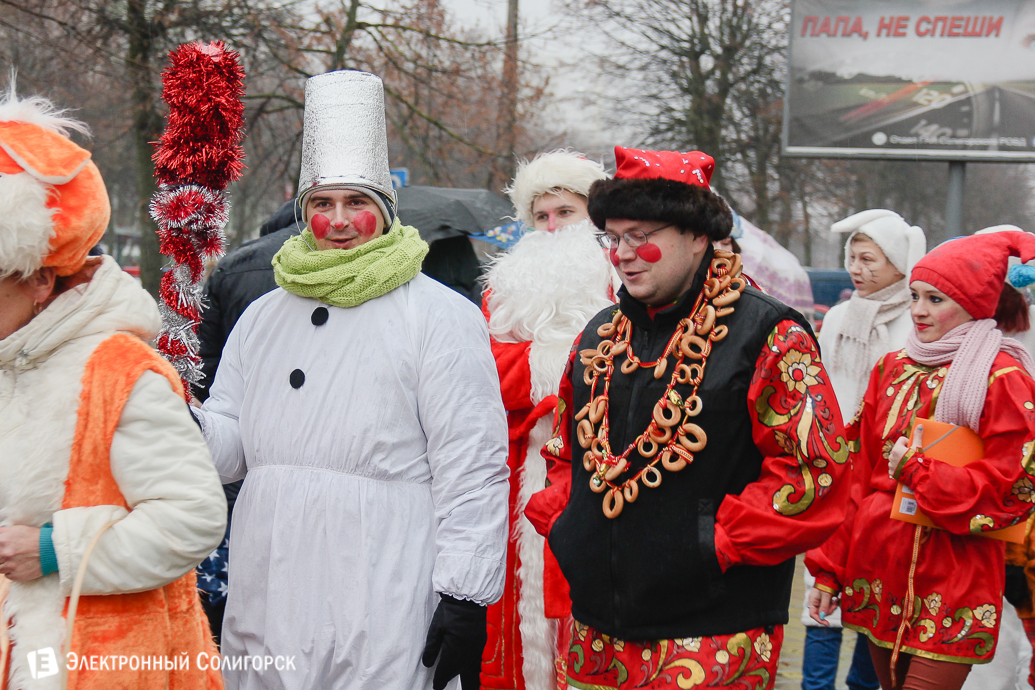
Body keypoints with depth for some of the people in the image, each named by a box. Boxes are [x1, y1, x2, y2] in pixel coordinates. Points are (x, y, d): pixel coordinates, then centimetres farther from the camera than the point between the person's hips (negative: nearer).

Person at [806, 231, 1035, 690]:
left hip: (951, 582, -6)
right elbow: (856, 475, 12)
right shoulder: (892, 369, 11)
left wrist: (918, 471, -13)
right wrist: (829, 569, 8)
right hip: (878, 573, 6)